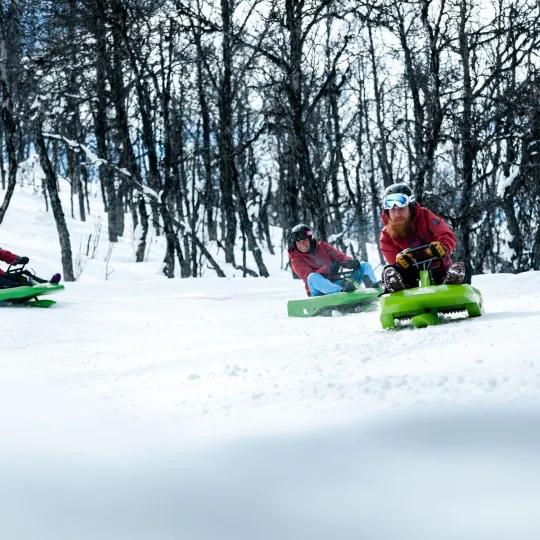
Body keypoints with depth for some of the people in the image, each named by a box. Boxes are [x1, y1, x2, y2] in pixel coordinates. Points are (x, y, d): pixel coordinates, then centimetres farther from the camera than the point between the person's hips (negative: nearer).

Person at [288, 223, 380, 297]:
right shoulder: (296, 259, 2)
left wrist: (351, 262, -20)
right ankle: (341, 292, -61)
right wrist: (327, 269, -31)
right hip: (320, 291, -5)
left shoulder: (322, 246, 15)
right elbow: (308, 276, -15)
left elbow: (340, 257, 4)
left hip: (336, 283, 5)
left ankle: (372, 285, -34)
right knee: (313, 277, -37)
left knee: (365, 266, -1)